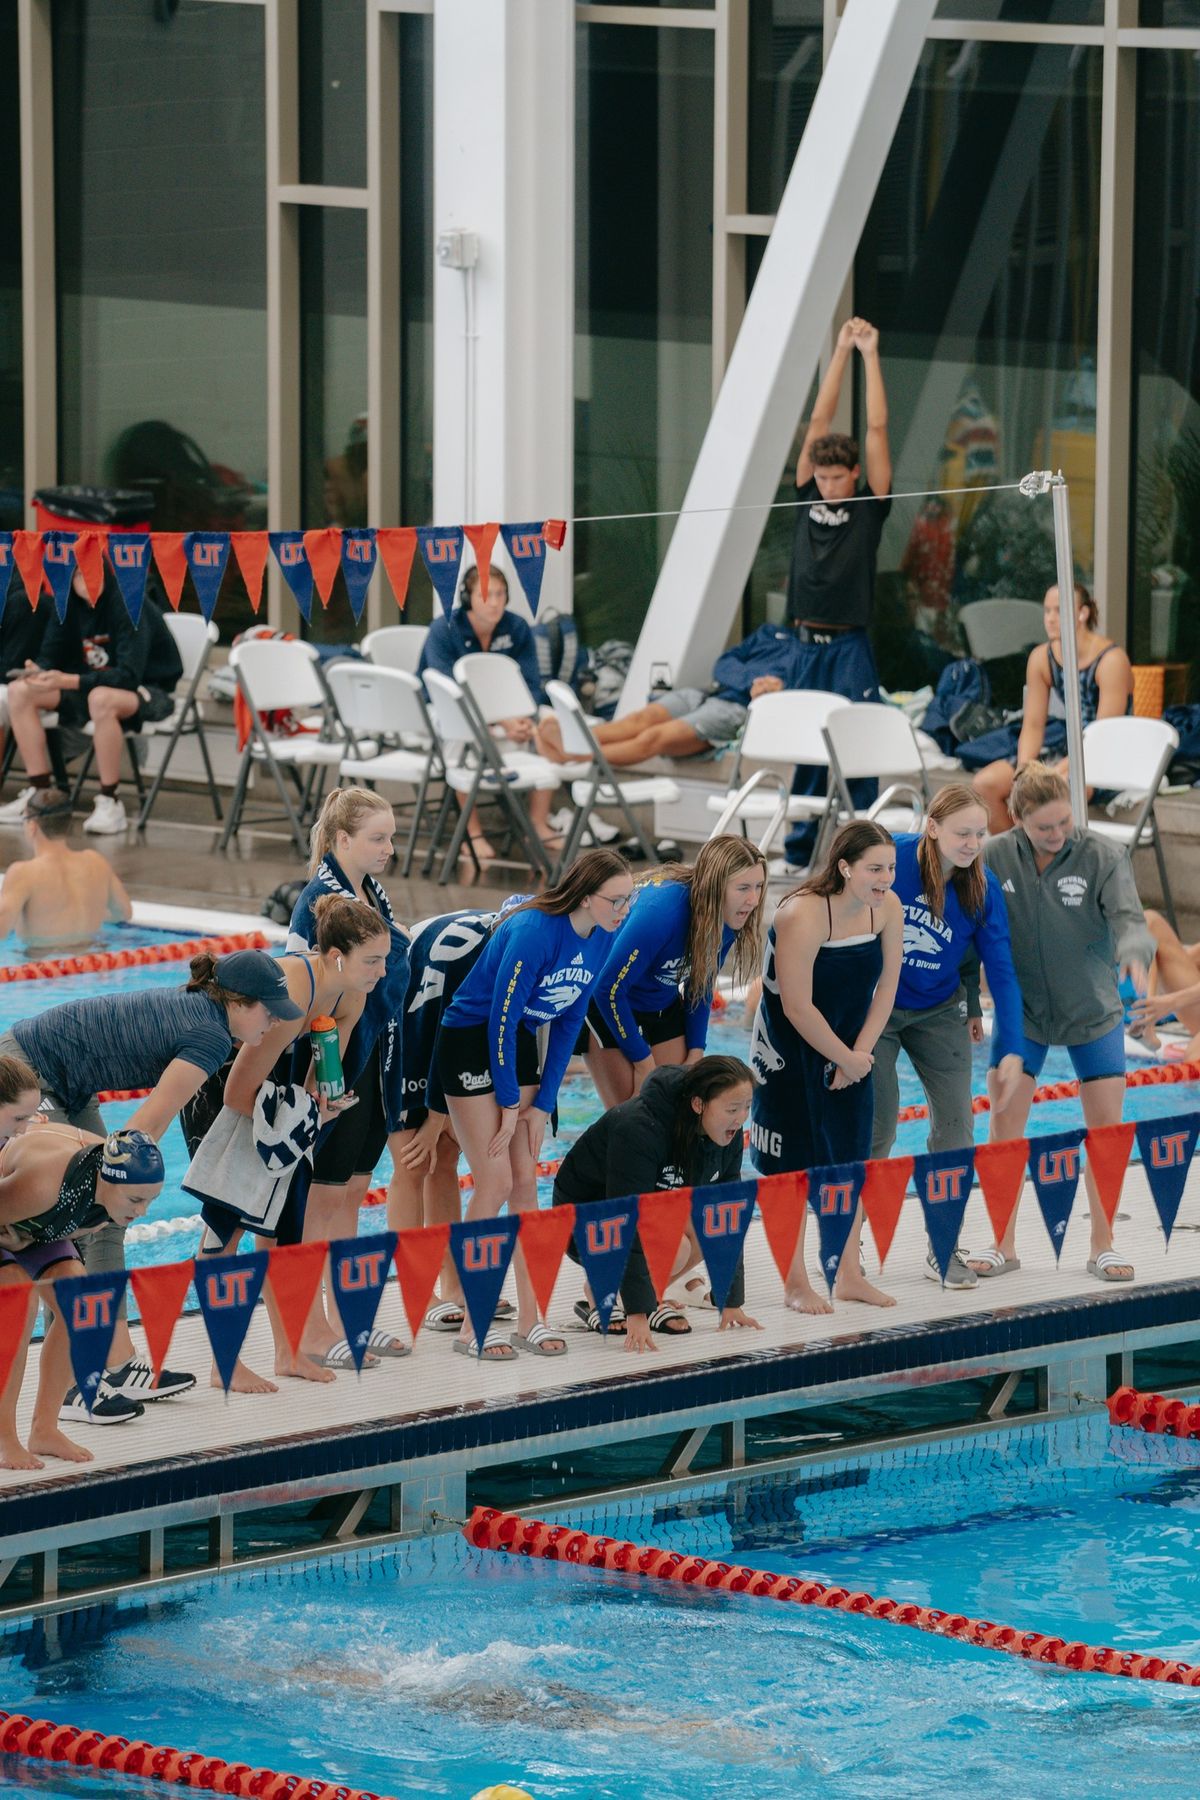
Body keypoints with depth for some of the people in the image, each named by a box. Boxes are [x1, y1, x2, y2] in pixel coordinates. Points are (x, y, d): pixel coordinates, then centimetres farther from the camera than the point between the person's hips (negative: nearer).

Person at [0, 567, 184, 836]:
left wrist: (69, 681, -39)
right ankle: (38, 791, -7)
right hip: (93, 685, 7)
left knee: (101, 698, -40)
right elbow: (50, 657, 2)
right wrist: (39, 672, -24)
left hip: (148, 690, -7)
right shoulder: (69, 604, -4)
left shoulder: (128, 605, -23)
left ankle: (110, 803, -28)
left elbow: (129, 675, -29)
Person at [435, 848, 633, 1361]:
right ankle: (473, 1324, -4)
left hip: (518, 1044, 7)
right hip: (469, 1041, -7)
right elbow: (501, 1017, -23)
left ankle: (529, 1318, 6)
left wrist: (543, 1102, 0)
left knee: (525, 1180, 3)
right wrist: (509, 1103, -18)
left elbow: (569, 1021, 3)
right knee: (495, 1180, -10)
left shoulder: (600, 939, -4)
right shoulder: (534, 932, -27)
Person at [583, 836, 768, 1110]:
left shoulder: (728, 923, -14)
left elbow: (701, 985, 5)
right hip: (607, 1007, -6)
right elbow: (610, 989, -27)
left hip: (664, 1009, 6)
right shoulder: (661, 911, -35)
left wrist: (696, 1052, -1)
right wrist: (643, 1062, -19)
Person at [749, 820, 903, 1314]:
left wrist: (860, 1053, -8)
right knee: (793, 1164, -1)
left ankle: (849, 1274, 16)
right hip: (790, 1050, -6)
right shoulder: (804, 915, -28)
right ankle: (796, 1284, 5)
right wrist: (846, 1059, -15)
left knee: (851, 1157, 7)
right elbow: (797, 1007, -25)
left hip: (849, 1046, 6)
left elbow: (885, 989, 0)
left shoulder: (887, 908, -9)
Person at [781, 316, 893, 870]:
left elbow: (877, 429, -5)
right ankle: (798, 853, 16)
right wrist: (840, 351, 6)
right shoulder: (809, 497, 8)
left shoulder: (870, 506, -1)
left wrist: (871, 355, -2)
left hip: (851, 643, -4)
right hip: (808, 641, 4)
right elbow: (819, 420, 7)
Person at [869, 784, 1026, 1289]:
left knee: (956, 1124, -4)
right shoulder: (889, 860, -21)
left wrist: (1011, 1051, -17)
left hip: (940, 1010, 3)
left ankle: (943, 1250, 9)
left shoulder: (983, 888, -12)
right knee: (876, 1126, -9)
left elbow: (1001, 971, -10)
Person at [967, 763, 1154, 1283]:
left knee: (1107, 1124, 0)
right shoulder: (994, 858, -11)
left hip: (1093, 1011, 0)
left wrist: (1134, 955, -46)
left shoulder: (1102, 857, -14)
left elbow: (1128, 919, -24)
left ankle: (1102, 1246, 12)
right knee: (1004, 1122, -4)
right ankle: (1003, 1245, 7)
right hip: (1022, 1010, 0)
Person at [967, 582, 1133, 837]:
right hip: (1068, 747, 7)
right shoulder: (1042, 657, 2)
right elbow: (1033, 725, 4)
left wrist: (1057, 773, -28)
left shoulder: (1110, 660, -17)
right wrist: (1024, 769, -15)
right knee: (985, 783, -9)